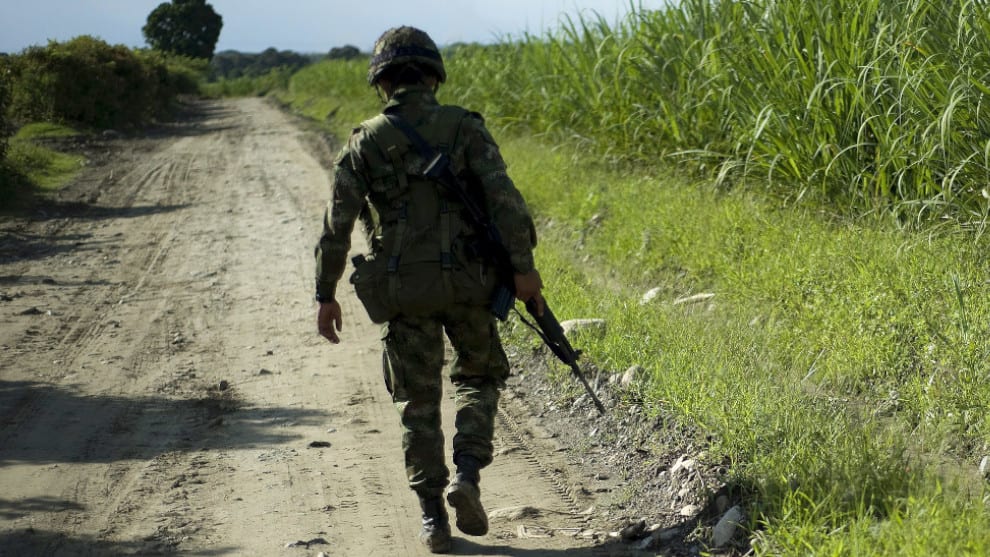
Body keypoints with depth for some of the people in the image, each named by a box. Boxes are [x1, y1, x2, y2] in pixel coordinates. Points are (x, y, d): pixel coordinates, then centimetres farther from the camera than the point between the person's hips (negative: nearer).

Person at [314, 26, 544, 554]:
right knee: (479, 376, 20)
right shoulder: (465, 127, -1)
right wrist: (523, 267, -9)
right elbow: (503, 198, -11)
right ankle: (467, 476, -1)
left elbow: (336, 224, -2)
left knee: (418, 401, 12)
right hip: (465, 281, 0)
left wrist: (325, 294, 5)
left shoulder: (365, 141, 1)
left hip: (402, 291, 0)